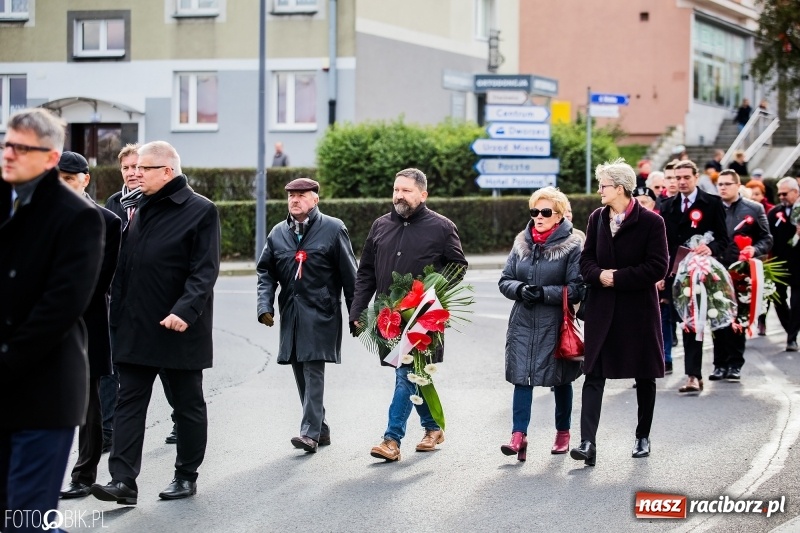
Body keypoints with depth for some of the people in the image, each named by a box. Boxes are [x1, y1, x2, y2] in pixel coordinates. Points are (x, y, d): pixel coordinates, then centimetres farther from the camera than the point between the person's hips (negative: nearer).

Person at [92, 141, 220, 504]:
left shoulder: (200, 211, -9)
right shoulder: (140, 209, 13)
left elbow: (205, 271, -16)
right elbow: (124, 267, 16)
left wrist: (185, 311, -27)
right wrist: (118, 315, 9)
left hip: (180, 329, -6)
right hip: (135, 330, 6)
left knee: (188, 405, 8)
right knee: (129, 404, 0)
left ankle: (186, 477, 19)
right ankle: (123, 481, -3)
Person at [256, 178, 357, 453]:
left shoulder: (333, 229, -2)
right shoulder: (278, 233, 11)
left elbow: (349, 274, -1)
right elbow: (266, 272, 13)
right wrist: (265, 306, -2)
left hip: (321, 313, -5)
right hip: (291, 314, 5)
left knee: (314, 370, -12)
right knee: (300, 372, 8)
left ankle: (311, 432, -12)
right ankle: (321, 428, 21)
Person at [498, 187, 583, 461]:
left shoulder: (572, 246, -7)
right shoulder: (521, 243, 8)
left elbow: (576, 289, -11)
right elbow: (505, 280, 9)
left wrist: (544, 293, -20)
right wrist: (520, 289, -12)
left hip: (555, 325, -3)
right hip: (523, 323, 3)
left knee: (561, 380, 10)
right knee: (521, 377, -6)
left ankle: (563, 433, 25)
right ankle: (519, 435, -9)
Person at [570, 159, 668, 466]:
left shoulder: (650, 222, -8)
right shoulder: (597, 218, 8)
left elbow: (658, 267, -14)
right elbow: (586, 259, 9)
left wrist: (618, 277, -16)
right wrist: (599, 275, -13)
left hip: (639, 308, -3)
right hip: (601, 310, 3)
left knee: (644, 377, 10)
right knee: (594, 374, -7)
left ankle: (643, 437, 26)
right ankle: (588, 442, -12)